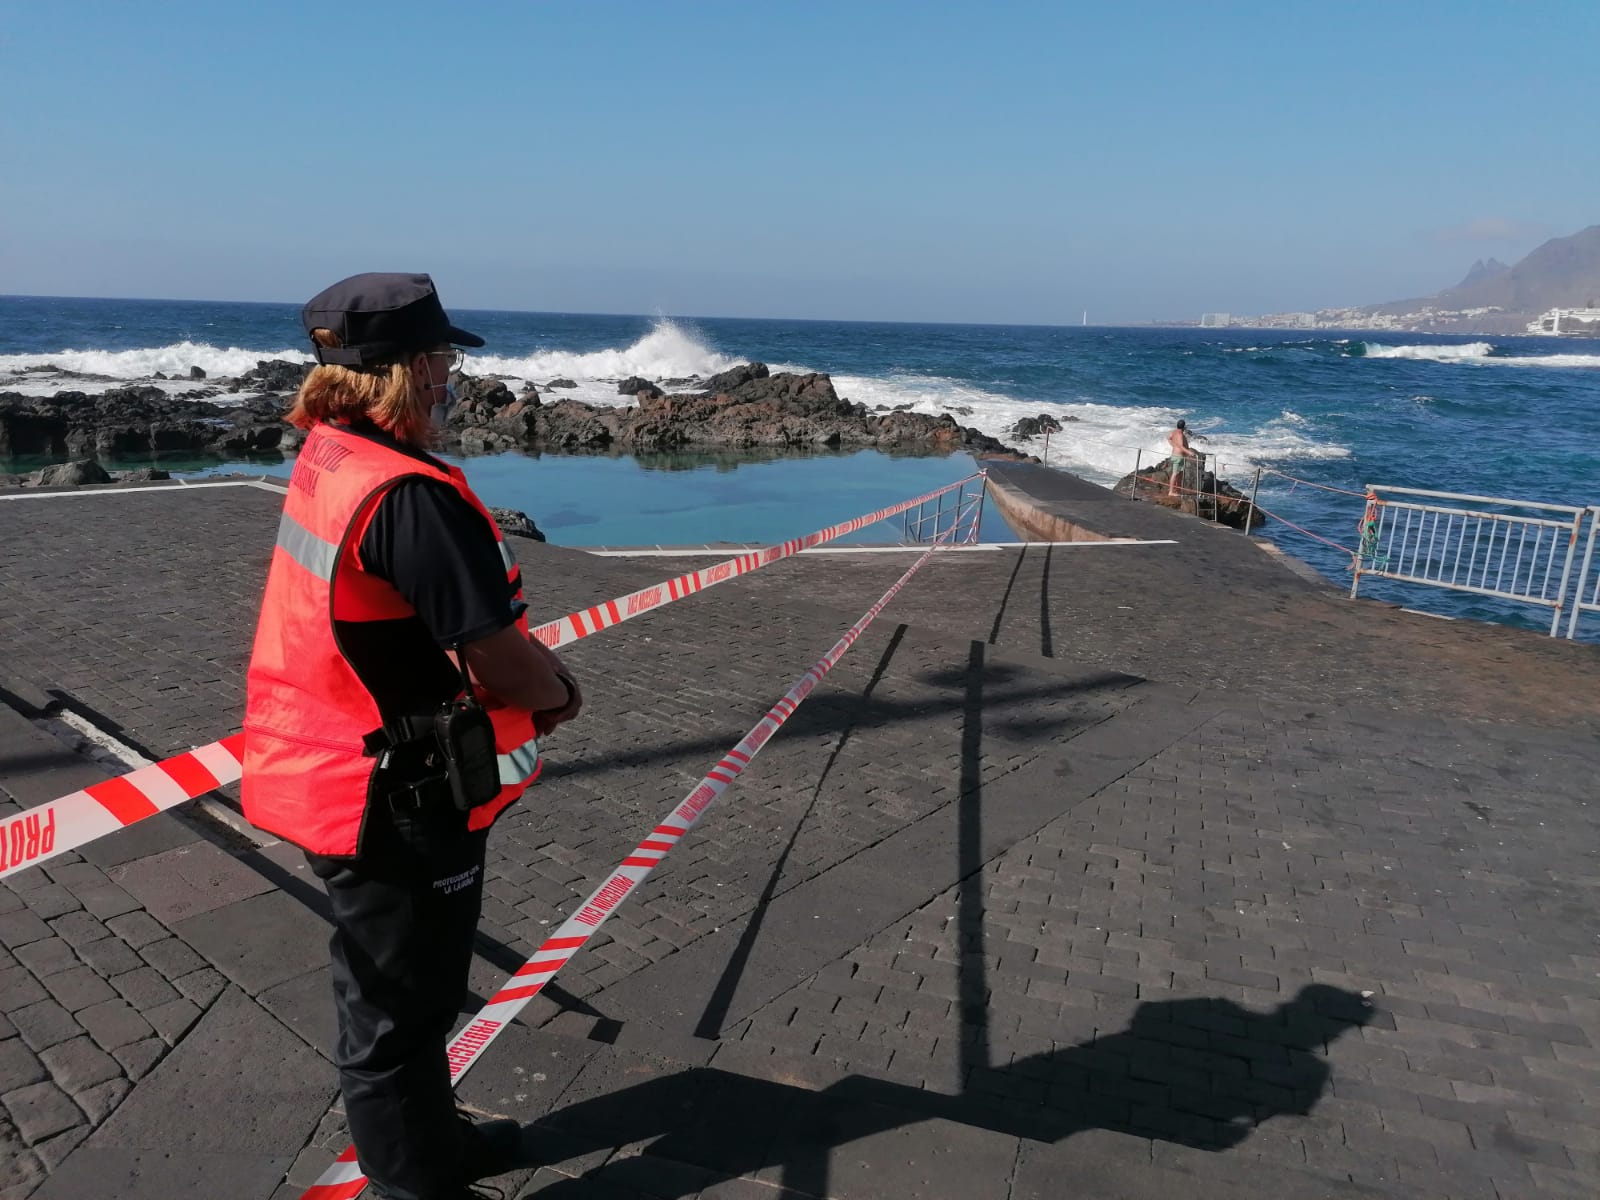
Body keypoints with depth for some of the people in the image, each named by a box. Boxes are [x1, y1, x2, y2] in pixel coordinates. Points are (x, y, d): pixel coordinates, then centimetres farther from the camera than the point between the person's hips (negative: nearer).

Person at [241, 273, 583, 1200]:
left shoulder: (329, 461, 4)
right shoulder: (409, 496, -27)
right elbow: (500, 660, -25)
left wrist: (536, 668, 0)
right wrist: (555, 696, -4)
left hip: (348, 778, 10)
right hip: (399, 804, -10)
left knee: (408, 991, 27)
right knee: (399, 1009, 10)